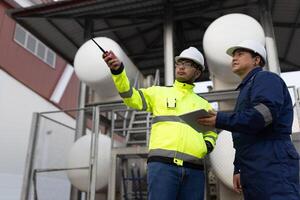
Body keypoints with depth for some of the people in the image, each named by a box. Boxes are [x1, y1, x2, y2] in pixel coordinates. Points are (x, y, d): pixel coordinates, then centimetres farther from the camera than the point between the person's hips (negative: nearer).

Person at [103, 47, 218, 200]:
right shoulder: (159, 92, 15)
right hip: (162, 164, -3)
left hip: (194, 170, 4)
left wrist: (207, 146, 4)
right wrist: (118, 70, -13)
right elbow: (131, 97, 1)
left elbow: (211, 134, 27)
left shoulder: (203, 104, 24)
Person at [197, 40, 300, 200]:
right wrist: (238, 168, 23)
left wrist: (220, 120, -16)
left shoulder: (265, 78, 0)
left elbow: (264, 114, -21)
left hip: (272, 166, -9)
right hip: (253, 170, 9)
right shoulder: (247, 88, 28)